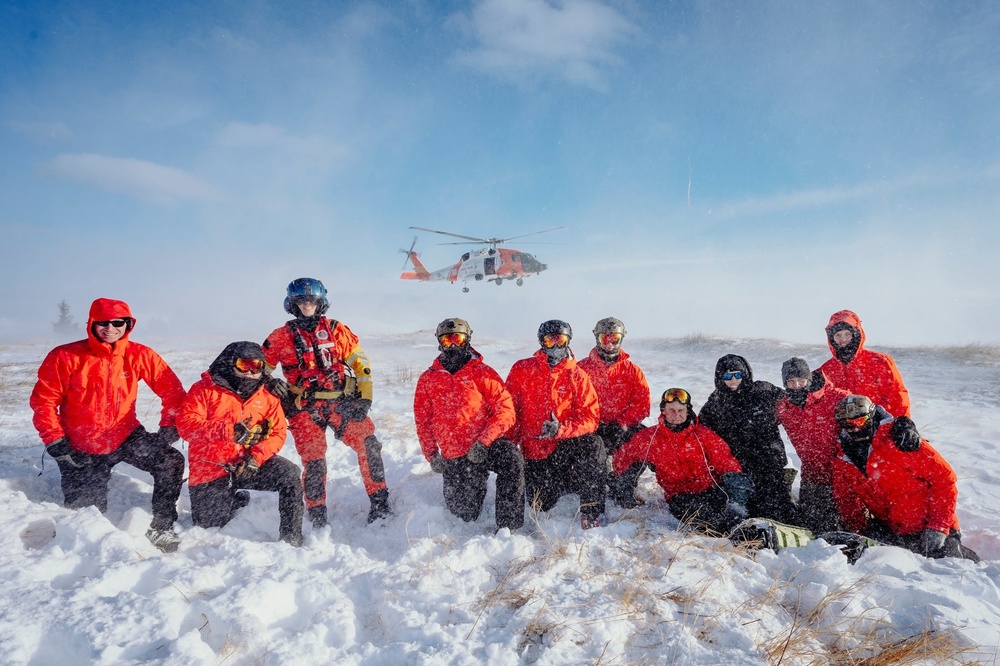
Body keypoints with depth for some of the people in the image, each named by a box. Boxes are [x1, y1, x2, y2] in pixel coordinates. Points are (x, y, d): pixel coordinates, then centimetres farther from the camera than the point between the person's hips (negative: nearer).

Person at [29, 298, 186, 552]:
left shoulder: (140, 355, -9)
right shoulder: (66, 356, -12)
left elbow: (171, 389, -6)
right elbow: (43, 400, -8)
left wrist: (169, 428, -12)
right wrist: (55, 443, -12)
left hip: (125, 437, 1)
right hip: (80, 448, 0)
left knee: (171, 461, -22)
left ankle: (161, 528, -5)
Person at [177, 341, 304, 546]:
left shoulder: (266, 396, 3)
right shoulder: (205, 389, -6)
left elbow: (277, 432, -1)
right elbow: (186, 424, -18)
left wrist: (256, 457, -20)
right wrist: (230, 431, -30)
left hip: (248, 465, 1)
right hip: (210, 470, -1)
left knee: (290, 475, -23)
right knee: (209, 525, 7)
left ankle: (291, 539, -10)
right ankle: (237, 500, 39)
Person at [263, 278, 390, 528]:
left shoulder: (336, 330, 8)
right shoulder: (281, 337, 7)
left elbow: (360, 362, 8)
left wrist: (365, 396, 0)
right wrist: (270, 383, -5)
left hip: (341, 401, 1)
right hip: (305, 408, -1)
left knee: (369, 446, -14)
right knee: (313, 463, -6)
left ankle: (380, 502, -3)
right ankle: (317, 520, 13)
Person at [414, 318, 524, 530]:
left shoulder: (482, 372, 0)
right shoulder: (428, 379, 8)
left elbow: (505, 410, -9)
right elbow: (422, 421, 11)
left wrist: (483, 442, -21)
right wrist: (432, 455, 0)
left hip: (486, 448, -2)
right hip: (454, 457, 3)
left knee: (512, 457, -35)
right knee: (464, 514, 3)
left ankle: (508, 526, -23)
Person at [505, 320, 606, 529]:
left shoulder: (577, 375, 0)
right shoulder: (522, 369, 0)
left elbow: (590, 417, -8)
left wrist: (561, 429, -25)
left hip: (566, 446, -1)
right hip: (533, 451, 1)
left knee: (593, 443, -31)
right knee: (541, 504, -7)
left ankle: (591, 511, -18)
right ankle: (563, 481, 28)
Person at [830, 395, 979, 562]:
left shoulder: (896, 440, -15)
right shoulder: (841, 463, 1)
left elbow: (944, 477, -15)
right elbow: (848, 505, 11)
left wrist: (937, 527, -17)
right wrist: (864, 532, -4)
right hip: (893, 534, 5)